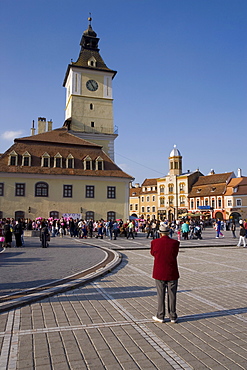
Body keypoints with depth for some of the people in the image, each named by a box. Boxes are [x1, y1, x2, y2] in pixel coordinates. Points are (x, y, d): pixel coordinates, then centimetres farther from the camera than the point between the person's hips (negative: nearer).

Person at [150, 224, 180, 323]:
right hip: (172, 273, 0)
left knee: (161, 295, 10)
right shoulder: (175, 243, -10)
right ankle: (173, 317, 20)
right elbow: (175, 255, 4)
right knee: (172, 295, 11)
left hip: (159, 273, 0)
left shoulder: (155, 242, -9)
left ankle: (160, 316, 19)